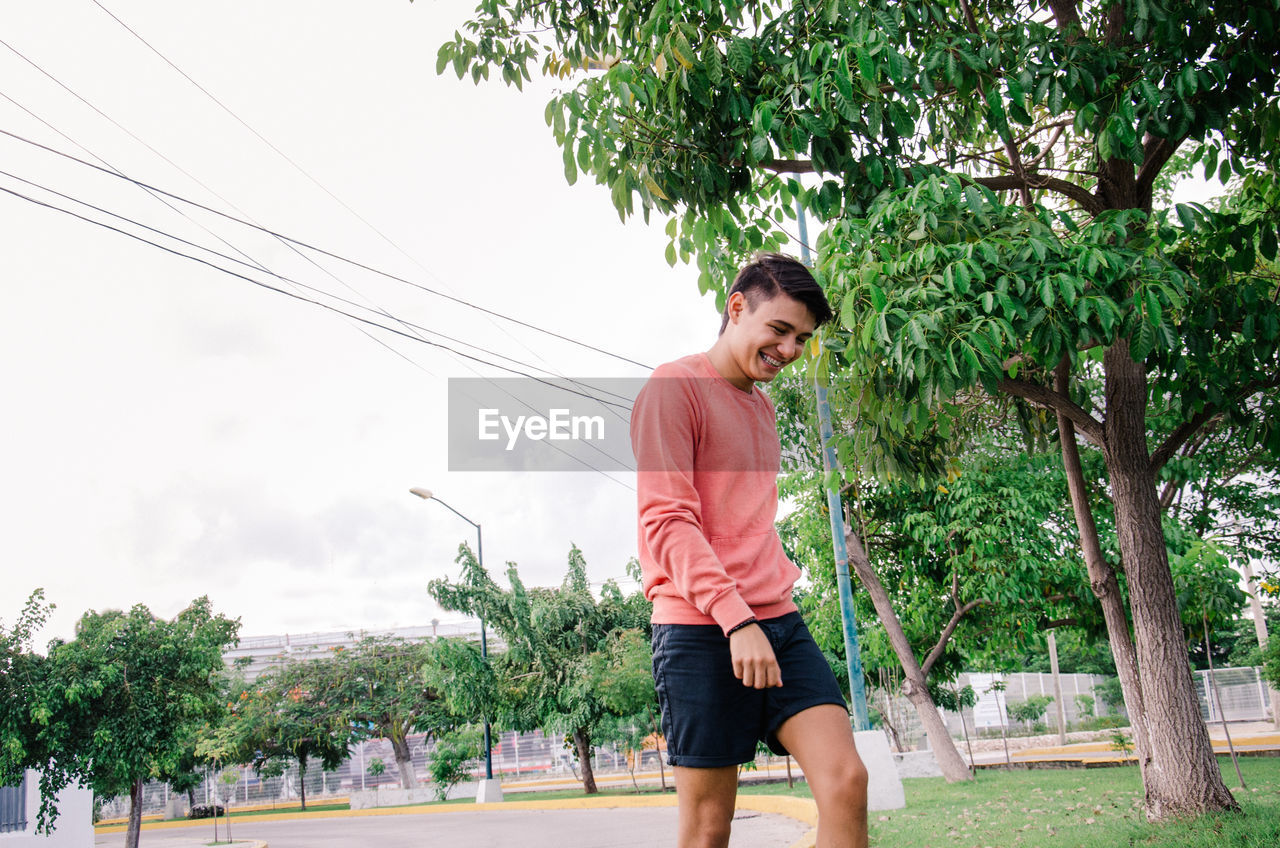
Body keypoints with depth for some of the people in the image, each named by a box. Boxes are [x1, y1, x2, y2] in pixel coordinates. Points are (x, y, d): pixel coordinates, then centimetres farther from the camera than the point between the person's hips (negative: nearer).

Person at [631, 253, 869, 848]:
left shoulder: (762, 405, 22)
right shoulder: (674, 388, -5)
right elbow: (667, 520, -14)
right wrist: (735, 617, -23)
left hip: (778, 622, 7)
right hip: (702, 631, -7)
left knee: (846, 780, -8)